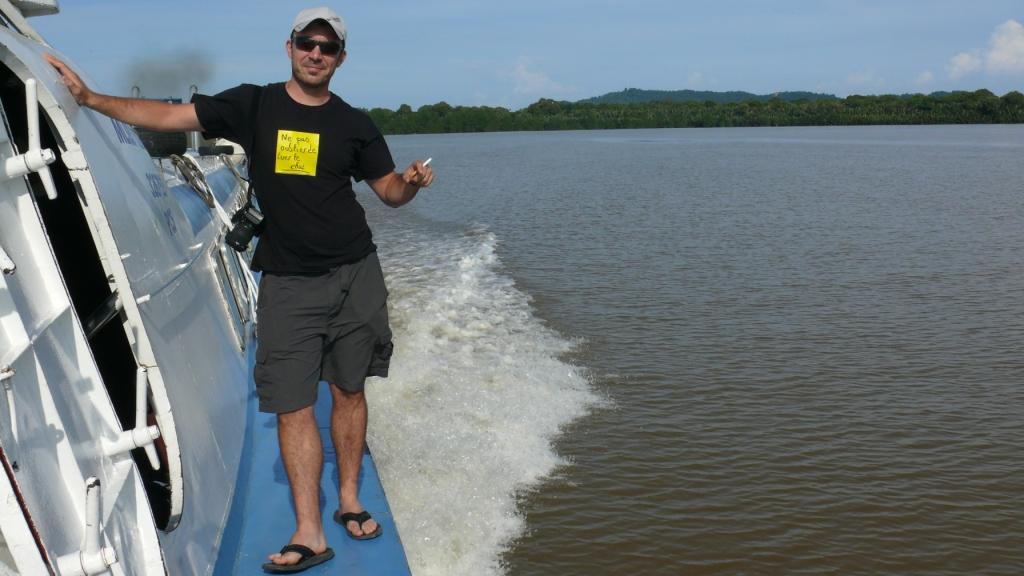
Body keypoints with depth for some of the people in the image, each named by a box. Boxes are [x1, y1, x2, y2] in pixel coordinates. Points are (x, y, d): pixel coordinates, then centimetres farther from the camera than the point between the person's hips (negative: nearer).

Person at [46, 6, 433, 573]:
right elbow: (169, 116, 1)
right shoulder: (253, 105, 3)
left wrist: (411, 181, -12)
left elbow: (389, 191, 10)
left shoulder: (354, 124, 5)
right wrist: (89, 97, -5)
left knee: (348, 391, 8)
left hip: (354, 275, 1)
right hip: (286, 282, -1)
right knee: (292, 405, -4)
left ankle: (349, 501, 25)